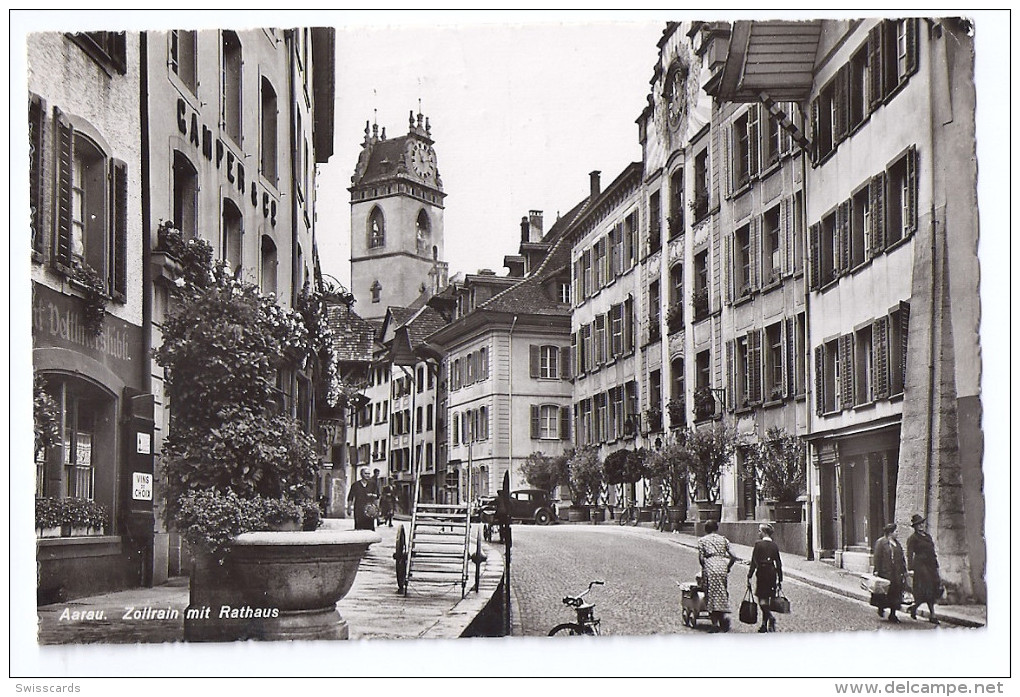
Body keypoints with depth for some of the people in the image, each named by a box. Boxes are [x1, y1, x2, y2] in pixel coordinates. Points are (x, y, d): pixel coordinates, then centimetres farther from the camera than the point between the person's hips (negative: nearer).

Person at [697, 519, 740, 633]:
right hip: (722, 566, 3)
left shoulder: (702, 540, 7)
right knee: (722, 593, 12)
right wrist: (728, 568, 17)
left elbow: (701, 557, -3)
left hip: (710, 567, -3)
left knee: (711, 595, 1)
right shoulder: (723, 539, 14)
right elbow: (733, 557, 6)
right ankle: (723, 617, -9)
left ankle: (715, 624, -3)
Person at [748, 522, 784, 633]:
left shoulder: (758, 544, -8)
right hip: (772, 573, 5)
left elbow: (754, 562, -10)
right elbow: (779, 563, 8)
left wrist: (749, 577, -6)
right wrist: (780, 580, 13)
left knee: (762, 599, -2)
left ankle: (771, 617, -26)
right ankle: (764, 625, 15)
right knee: (767, 599, 12)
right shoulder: (774, 546, 6)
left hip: (762, 573, -5)